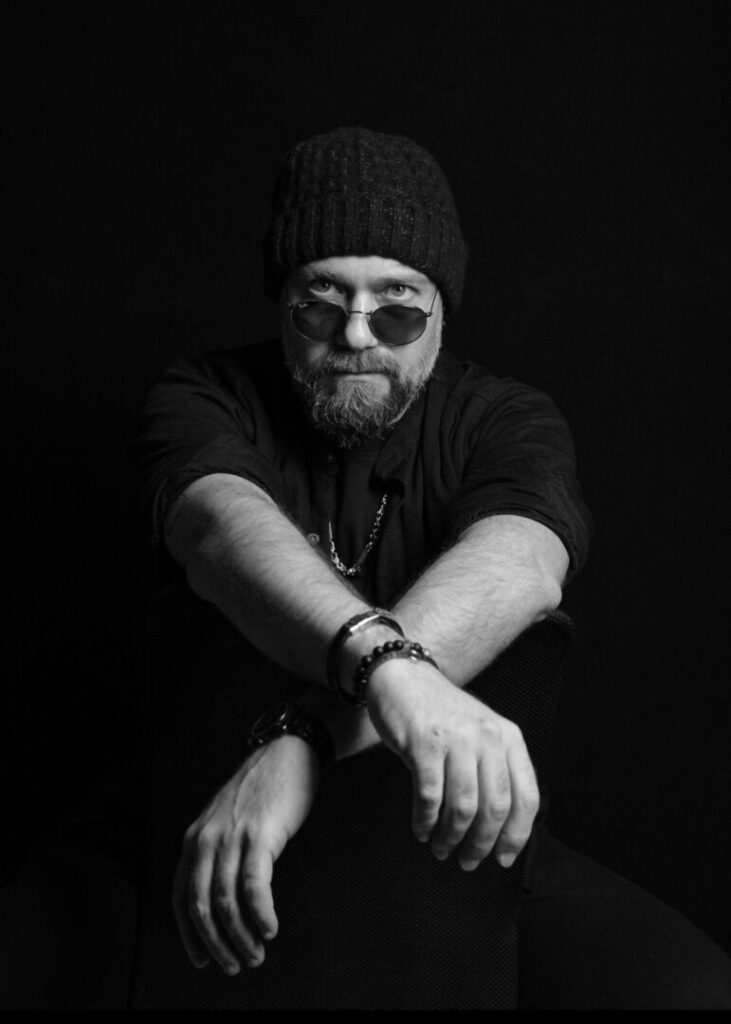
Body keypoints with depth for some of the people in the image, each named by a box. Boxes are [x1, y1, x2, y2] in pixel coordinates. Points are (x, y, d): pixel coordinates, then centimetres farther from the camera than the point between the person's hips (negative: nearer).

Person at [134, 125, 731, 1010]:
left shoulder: (506, 422, -3)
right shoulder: (204, 399, -3)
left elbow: (518, 565, -26)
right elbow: (224, 524, -27)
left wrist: (304, 738, -43)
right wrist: (387, 665, -49)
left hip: (445, 839, 1)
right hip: (194, 821, 0)